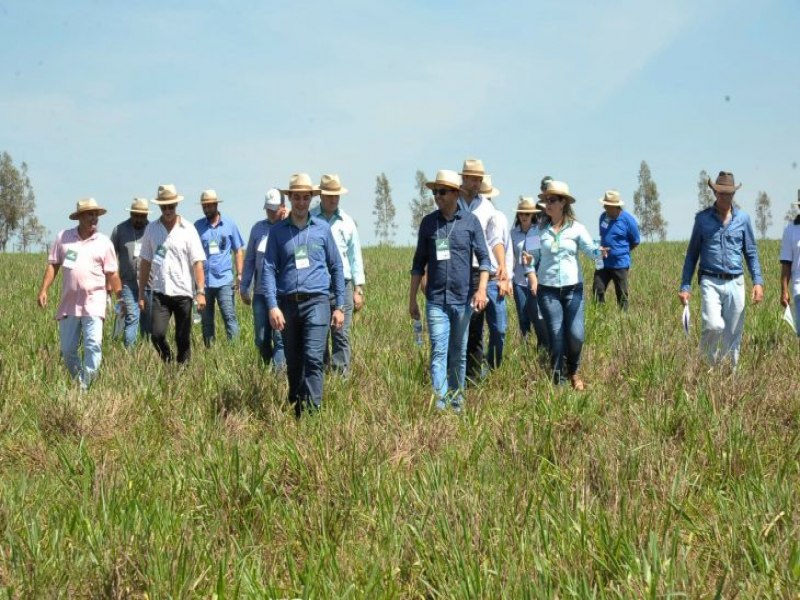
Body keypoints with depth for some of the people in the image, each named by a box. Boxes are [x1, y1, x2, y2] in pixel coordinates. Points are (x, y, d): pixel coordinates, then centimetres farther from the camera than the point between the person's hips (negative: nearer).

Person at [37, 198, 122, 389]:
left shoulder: (104, 242, 4)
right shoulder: (63, 237, 7)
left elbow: (111, 274, 5)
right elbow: (53, 265, 9)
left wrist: (121, 299, 1)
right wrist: (44, 290, 0)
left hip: (93, 302, -2)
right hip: (68, 303, 2)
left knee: (93, 345, -15)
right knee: (67, 349, 8)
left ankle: (85, 386, -12)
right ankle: (76, 382, 25)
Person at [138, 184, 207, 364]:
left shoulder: (188, 230, 1)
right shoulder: (151, 229, 7)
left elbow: (197, 263, -3)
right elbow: (145, 263, 11)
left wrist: (200, 292, -12)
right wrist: (141, 294, 8)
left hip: (183, 293, -1)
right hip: (160, 293, 1)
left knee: (183, 339, 3)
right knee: (157, 334, -11)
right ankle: (168, 363, 11)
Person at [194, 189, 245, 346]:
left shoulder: (229, 225, 4)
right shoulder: (197, 226, 5)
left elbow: (238, 250, 8)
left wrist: (239, 274, 0)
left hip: (224, 280, -1)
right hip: (203, 280, 2)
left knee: (229, 316, -8)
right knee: (206, 320, 9)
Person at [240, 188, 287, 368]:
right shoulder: (258, 228, 11)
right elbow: (249, 260, 16)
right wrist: (244, 287, 16)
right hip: (260, 292, 4)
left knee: (280, 337, -7)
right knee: (261, 339, 7)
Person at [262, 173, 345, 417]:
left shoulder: (322, 229, 7)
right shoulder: (277, 230, 7)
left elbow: (336, 267, 11)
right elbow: (269, 269, 3)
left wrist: (339, 306, 8)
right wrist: (272, 306, -8)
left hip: (316, 301, -2)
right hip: (288, 303, 2)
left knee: (313, 358, -15)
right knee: (293, 364, 8)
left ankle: (312, 412, -16)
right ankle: (296, 413, 19)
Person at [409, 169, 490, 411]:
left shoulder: (470, 221, 1)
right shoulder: (428, 223, 5)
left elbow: (483, 257, 0)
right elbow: (419, 263, 10)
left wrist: (481, 289, -14)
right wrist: (412, 298, 9)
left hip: (463, 298, 0)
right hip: (436, 300, 0)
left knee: (459, 354, 9)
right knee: (439, 353, -8)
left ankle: (457, 402, 20)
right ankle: (440, 404, -12)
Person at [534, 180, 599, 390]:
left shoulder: (576, 228, 1)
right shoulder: (540, 230, 5)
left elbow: (590, 249, -10)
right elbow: (535, 255, 13)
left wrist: (598, 251, -30)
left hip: (573, 288, -1)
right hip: (548, 289, 1)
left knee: (575, 334, -7)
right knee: (556, 335, -1)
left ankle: (574, 371, 21)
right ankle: (559, 379, 11)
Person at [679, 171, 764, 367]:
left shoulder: (742, 218, 7)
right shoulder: (702, 218, 4)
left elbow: (751, 252, 12)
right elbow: (692, 254, 9)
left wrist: (758, 281, 1)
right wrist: (685, 286, 3)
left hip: (735, 283, 2)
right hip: (711, 282, -2)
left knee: (733, 334, 3)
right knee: (713, 326, -19)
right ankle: (707, 364, 4)